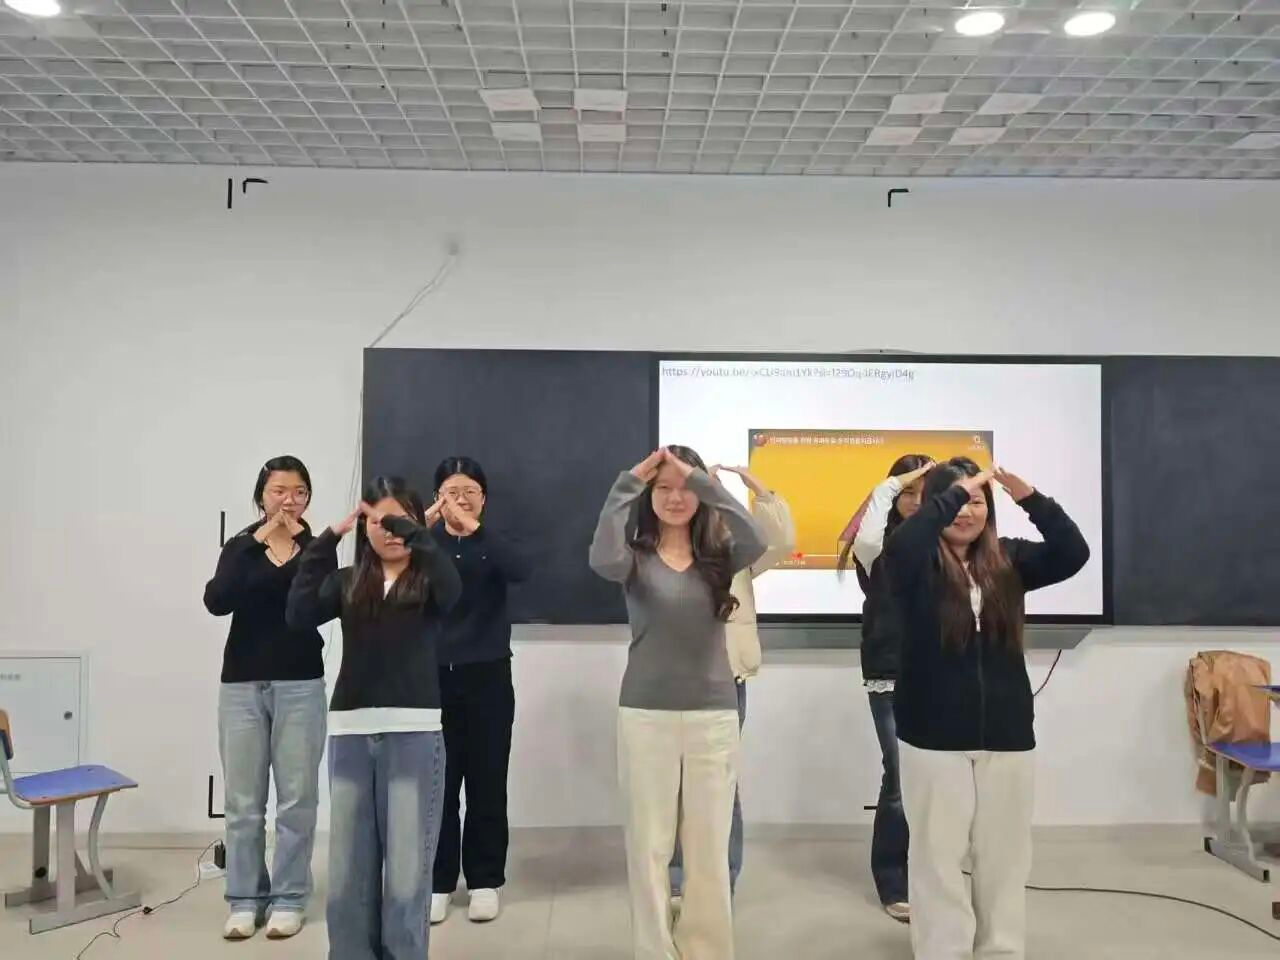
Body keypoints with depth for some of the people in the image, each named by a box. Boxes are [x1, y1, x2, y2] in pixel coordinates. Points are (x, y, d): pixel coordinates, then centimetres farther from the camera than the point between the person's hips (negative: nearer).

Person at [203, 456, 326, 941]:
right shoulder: (240, 546, 4)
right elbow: (216, 601, -13)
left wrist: (299, 545, -17)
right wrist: (256, 542, -16)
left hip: (300, 684, -1)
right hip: (241, 684, 1)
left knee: (296, 796, 2)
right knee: (242, 799, 5)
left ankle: (289, 897, 13)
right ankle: (244, 899, 16)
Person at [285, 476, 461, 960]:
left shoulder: (427, 580, 2)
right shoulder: (347, 582, 9)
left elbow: (452, 589, -21)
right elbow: (298, 615, -7)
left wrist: (411, 530, -21)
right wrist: (327, 539, -9)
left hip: (414, 732, -3)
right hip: (350, 732, 3)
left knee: (406, 869, 2)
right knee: (348, 868, 10)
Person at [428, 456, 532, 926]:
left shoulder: (493, 542, 3)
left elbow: (521, 570, -18)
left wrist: (475, 529, -25)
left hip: (487, 676, 0)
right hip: (434, 677, 0)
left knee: (487, 782, 5)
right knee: (438, 784, 4)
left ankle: (485, 881, 17)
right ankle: (438, 883, 16)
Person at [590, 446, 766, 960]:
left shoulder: (720, 555, 3)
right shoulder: (635, 556, -1)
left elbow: (755, 541, -19)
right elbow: (602, 559, -24)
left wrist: (702, 481, -20)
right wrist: (627, 483, -22)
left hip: (714, 715, 1)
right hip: (646, 715, -1)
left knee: (710, 848, 9)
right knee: (649, 845, 7)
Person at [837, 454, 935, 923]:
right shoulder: (881, 543, -4)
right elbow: (865, 542, -26)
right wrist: (887, 487, -21)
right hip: (890, 678, -3)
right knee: (902, 781, -1)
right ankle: (893, 884, 14)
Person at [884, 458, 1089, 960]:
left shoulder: (1008, 560, 4)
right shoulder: (917, 565, -5)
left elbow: (1073, 554, -7)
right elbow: (900, 545, -27)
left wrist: (1030, 498, -19)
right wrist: (953, 492, -22)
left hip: (1008, 736, 3)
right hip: (935, 738, -3)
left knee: (1004, 860, 14)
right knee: (938, 859, 5)